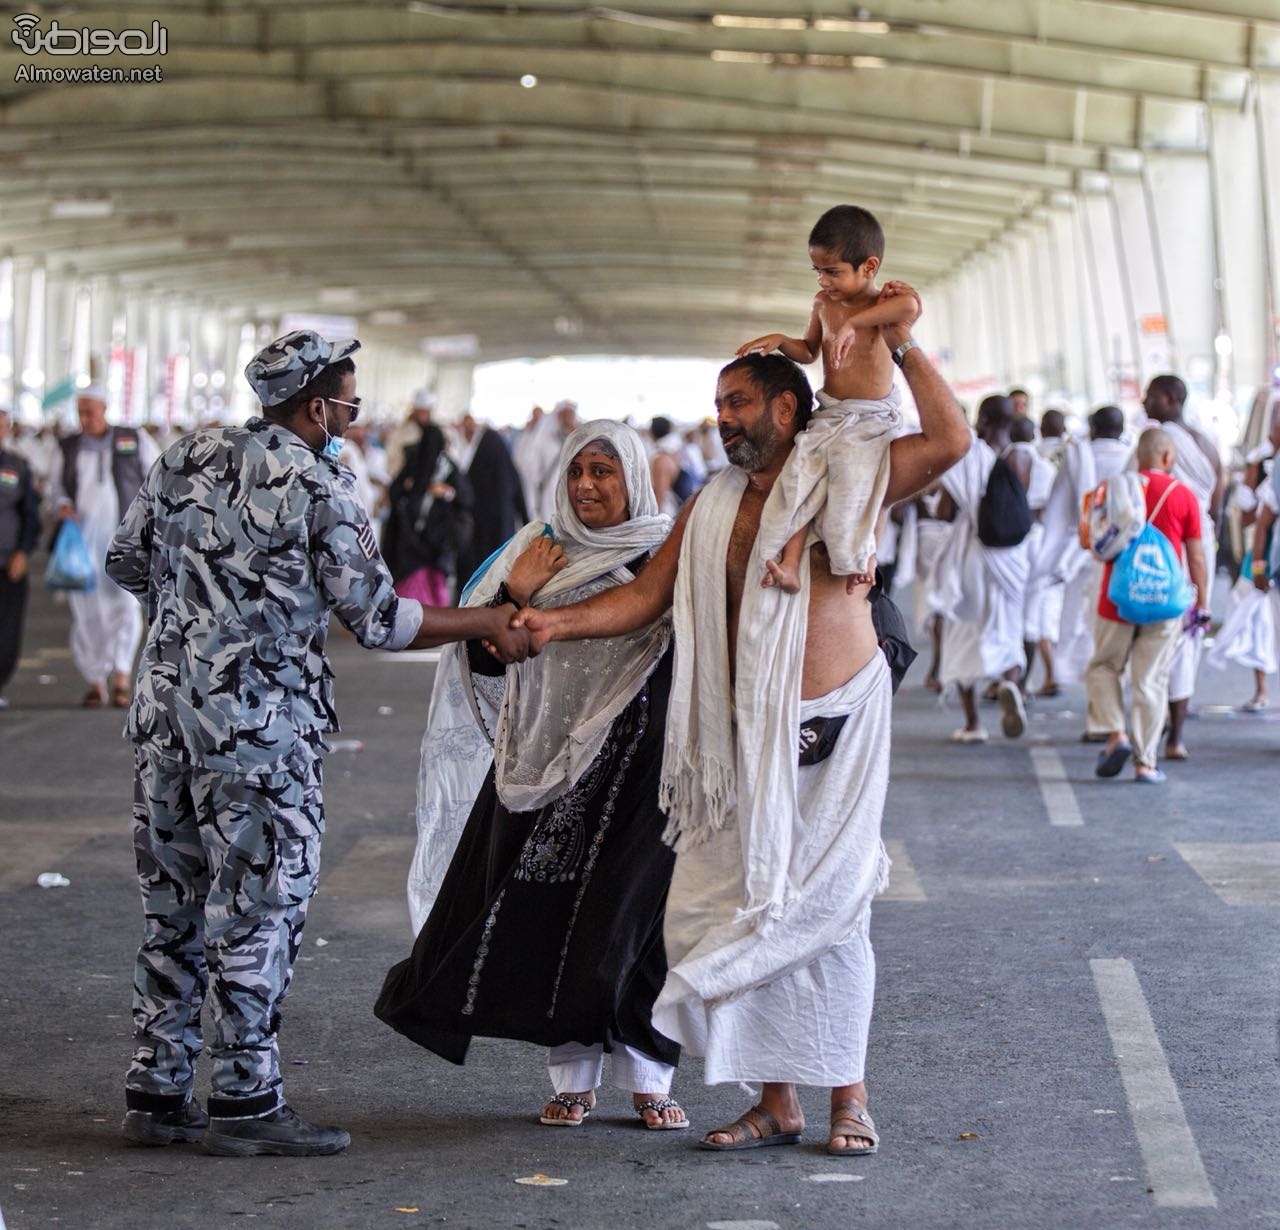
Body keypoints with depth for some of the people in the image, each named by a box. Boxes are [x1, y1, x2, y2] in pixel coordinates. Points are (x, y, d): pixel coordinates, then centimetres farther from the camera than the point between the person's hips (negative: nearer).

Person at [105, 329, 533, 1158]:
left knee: (175, 908, 13)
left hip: (165, 710, 7)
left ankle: (157, 1094, 18)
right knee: (257, 910, 0)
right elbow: (379, 620, -9)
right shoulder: (320, 489, -9)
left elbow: (127, 562, 18)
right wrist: (490, 623, 1)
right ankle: (246, 1102, 4)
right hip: (261, 726, -7)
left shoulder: (187, 459, 9)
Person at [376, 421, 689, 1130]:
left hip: (637, 764, -3)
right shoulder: (538, 549, 9)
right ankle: (573, 1079, 11)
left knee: (633, 911, -5)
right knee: (549, 910, 1)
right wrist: (514, 594, -7)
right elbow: (483, 658, 7)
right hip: (545, 761, 3)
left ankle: (648, 1078, 7)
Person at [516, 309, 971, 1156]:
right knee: (745, 911, 3)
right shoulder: (712, 508, 12)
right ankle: (776, 1103, 13)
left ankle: (849, 1095, 13)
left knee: (822, 910, -1)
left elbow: (950, 441, -14)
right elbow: (649, 593, 9)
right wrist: (557, 623, -4)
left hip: (833, 733, -5)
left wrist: (903, 344, -9)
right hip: (745, 738, 5)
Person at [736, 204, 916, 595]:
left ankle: (864, 553, -4)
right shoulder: (824, 302, 9)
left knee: (852, 477, -25)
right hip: (828, 414, 6)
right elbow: (808, 351, 25)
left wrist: (853, 323, -42)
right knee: (799, 476, -13)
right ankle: (789, 565, -19)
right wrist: (779, 341, 4)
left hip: (870, 418, -6)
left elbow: (909, 304, -38)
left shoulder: (881, 306, -11)